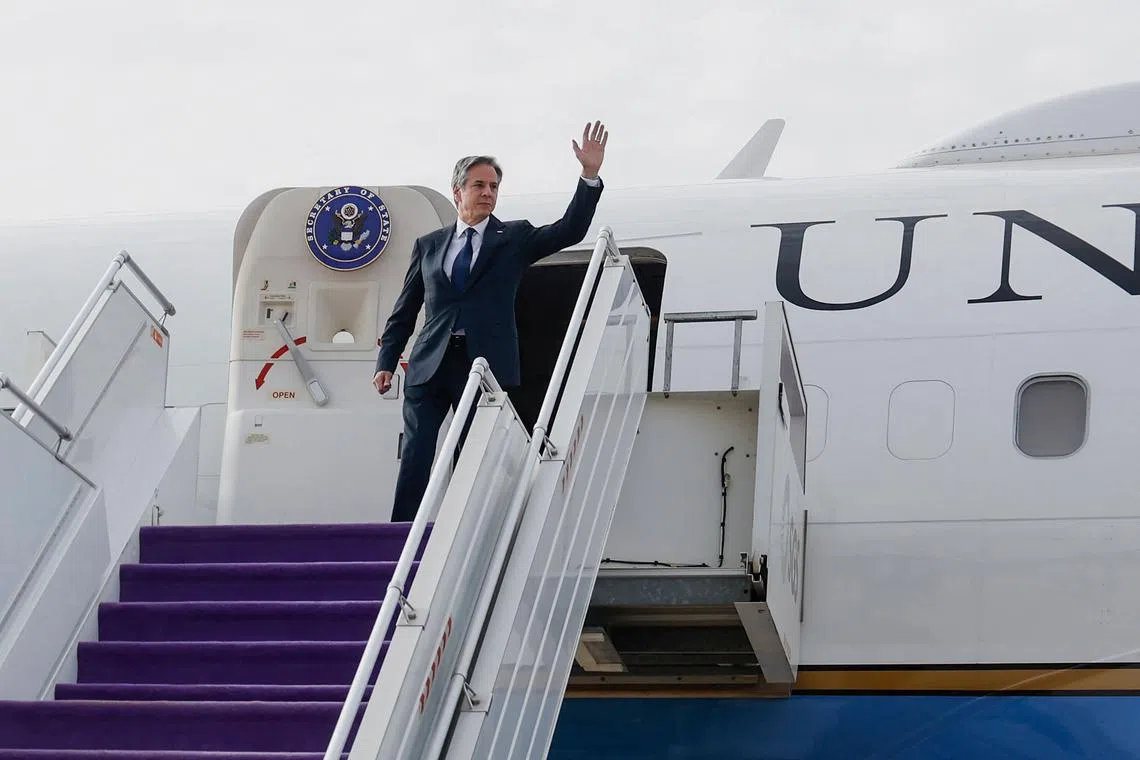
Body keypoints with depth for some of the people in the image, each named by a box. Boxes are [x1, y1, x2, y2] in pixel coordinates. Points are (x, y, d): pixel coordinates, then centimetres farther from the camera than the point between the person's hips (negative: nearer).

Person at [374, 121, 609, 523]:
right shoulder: (428, 245, 13)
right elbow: (405, 310, 15)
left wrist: (590, 175, -16)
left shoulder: (514, 238, 9)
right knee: (414, 463, -4)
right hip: (429, 368, 1)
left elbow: (569, 231, -5)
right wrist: (386, 362, 7)